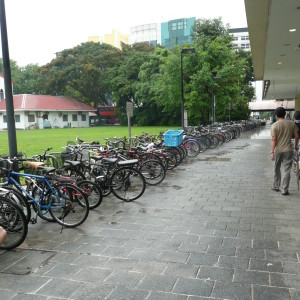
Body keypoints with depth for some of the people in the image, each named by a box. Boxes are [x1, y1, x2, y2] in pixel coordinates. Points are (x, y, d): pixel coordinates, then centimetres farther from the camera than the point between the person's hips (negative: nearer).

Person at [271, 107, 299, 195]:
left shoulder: (274, 125, -10)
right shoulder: (292, 123, -2)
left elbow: (274, 140, -12)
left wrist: (272, 152, -9)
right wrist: (295, 145, 19)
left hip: (278, 150, -1)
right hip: (288, 150, 1)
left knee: (277, 169, 17)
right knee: (287, 171, 5)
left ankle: (276, 186, 28)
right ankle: (284, 190, 5)